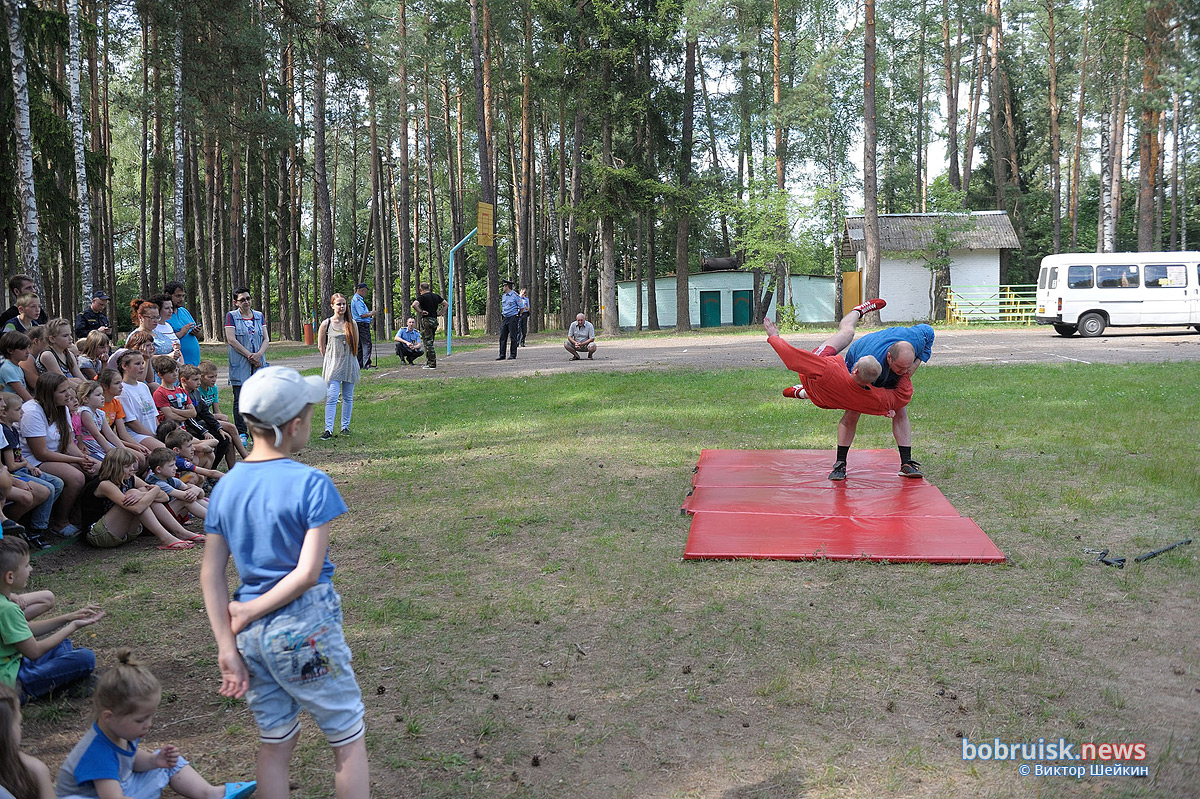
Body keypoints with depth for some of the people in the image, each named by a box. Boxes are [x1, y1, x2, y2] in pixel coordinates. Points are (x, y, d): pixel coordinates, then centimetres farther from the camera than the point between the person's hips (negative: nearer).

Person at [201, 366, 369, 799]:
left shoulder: (225, 487, 3)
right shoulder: (311, 483, -14)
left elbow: (210, 574, 1)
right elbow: (308, 573, -20)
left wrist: (228, 646, 1)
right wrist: (249, 612, -9)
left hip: (252, 633, 6)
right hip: (304, 626, -6)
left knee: (274, 742, 20)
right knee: (348, 737, 11)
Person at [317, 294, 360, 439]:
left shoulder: (352, 324, 5)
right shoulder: (326, 324, -1)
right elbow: (321, 346, 5)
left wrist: (346, 357, 13)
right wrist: (331, 359, 6)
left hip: (349, 364, 3)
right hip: (333, 366, -3)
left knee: (348, 397, 8)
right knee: (331, 398, -10)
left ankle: (345, 426, 19)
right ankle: (328, 429, -11)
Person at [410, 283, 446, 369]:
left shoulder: (422, 297, -10)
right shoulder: (436, 296, 10)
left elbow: (414, 305, -26)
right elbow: (446, 305, 17)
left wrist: (420, 312, -14)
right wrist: (439, 313, 12)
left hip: (426, 321, -7)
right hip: (435, 320, 7)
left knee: (428, 343, -2)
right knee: (430, 342, 15)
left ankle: (432, 364, -3)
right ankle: (429, 362, 18)